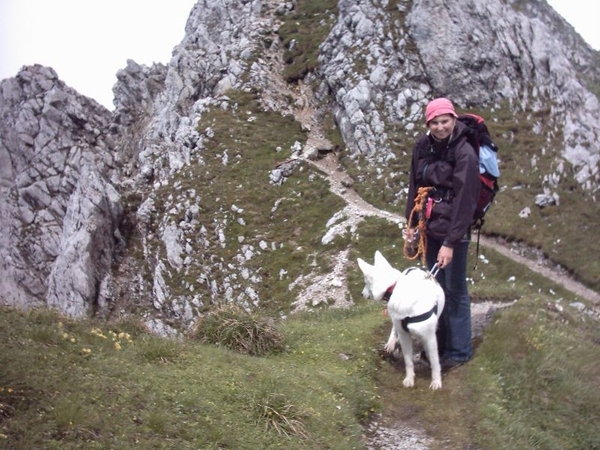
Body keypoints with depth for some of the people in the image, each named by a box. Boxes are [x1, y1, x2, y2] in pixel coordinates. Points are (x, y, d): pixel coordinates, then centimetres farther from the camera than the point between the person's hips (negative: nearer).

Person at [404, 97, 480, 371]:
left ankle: (460, 350, 15)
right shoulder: (423, 146, 1)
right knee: (436, 286, 16)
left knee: (454, 290, 2)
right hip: (430, 227, 6)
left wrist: (450, 242, -21)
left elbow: (464, 200, -19)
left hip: (453, 230, -6)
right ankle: (440, 342, 30)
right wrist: (411, 222, 10)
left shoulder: (465, 154, -17)